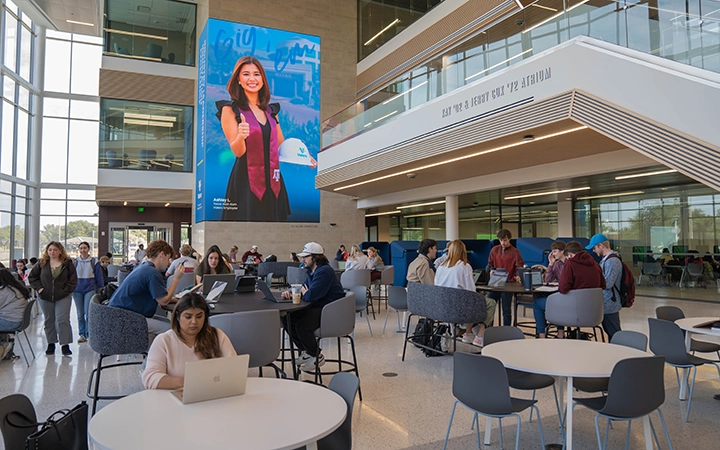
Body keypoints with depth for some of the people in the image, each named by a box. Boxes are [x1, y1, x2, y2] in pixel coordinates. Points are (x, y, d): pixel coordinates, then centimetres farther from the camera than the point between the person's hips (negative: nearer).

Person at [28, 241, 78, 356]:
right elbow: (32, 276, 11)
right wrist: (39, 288, -2)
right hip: (45, 297, 3)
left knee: (62, 320, -7)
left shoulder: (67, 263, -1)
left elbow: (73, 280, -1)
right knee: (48, 320, 11)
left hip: (63, 297, -3)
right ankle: (51, 344, 21)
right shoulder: (41, 263, 4)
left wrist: (66, 290, -10)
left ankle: (65, 344, -5)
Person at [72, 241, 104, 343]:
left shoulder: (94, 262, 0)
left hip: (90, 290, -2)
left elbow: (99, 277, 4)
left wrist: (101, 291, 2)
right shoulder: (74, 262, 4)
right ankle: (82, 334, 17)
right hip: (77, 290, 2)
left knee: (88, 313, -10)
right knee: (80, 314, 8)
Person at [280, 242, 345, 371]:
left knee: (302, 326, -28)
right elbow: (304, 288, 21)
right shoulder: (312, 271, 14)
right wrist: (291, 293, -1)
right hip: (317, 307, 11)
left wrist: (304, 293, -3)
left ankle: (317, 356, -3)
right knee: (287, 318, 4)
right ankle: (305, 351, 15)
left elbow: (311, 295, -27)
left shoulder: (324, 271, -21)